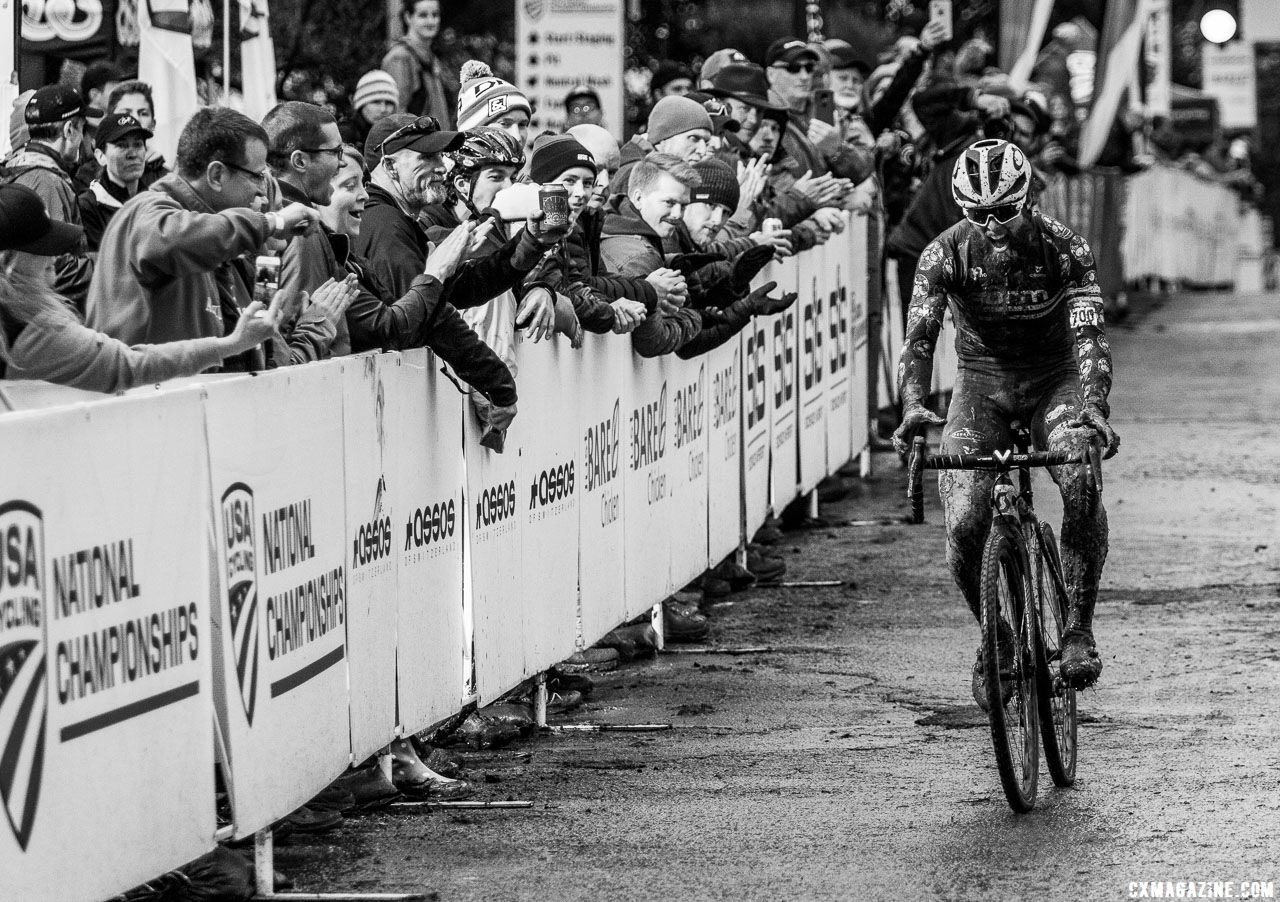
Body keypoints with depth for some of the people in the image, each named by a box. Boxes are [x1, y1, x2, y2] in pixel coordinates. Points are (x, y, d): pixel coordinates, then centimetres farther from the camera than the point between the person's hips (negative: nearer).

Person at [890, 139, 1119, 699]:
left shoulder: (1063, 249, -18)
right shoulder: (947, 253, -16)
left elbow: (1088, 337, -26)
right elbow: (919, 337, -26)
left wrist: (1093, 407, -45)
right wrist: (913, 406, -45)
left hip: (1055, 380, -1)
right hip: (982, 384, 1)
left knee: (1082, 482, -32)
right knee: (964, 525, -18)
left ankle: (1078, 631, -19)